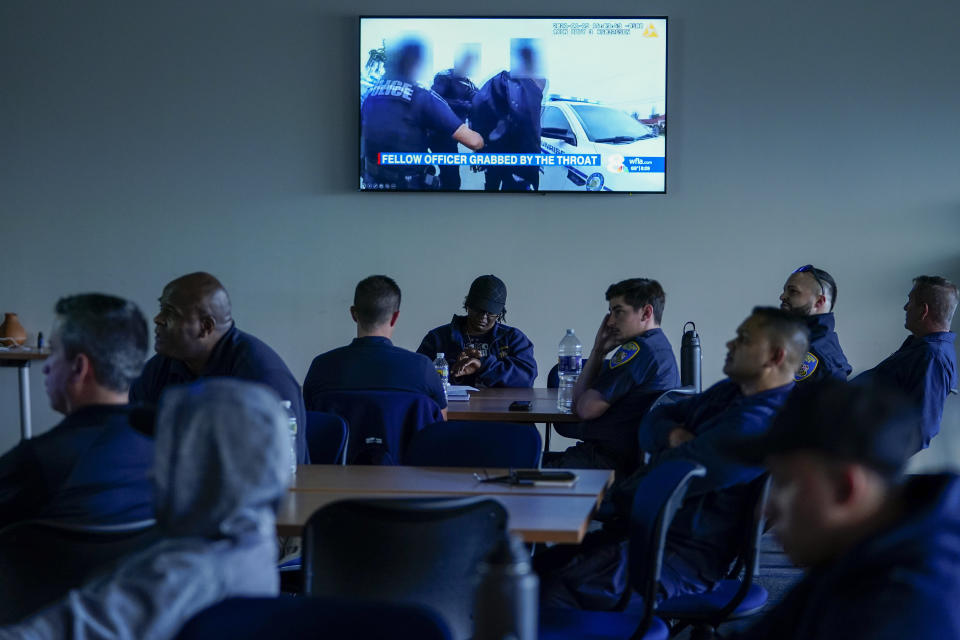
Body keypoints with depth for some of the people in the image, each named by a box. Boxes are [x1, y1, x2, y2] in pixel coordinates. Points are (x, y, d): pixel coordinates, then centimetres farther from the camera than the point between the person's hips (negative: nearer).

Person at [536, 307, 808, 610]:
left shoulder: (755, 425, -20)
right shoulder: (729, 392, 14)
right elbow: (652, 422, 18)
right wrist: (672, 434, -7)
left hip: (684, 558, -10)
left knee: (552, 595, -26)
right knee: (541, 567, -1)